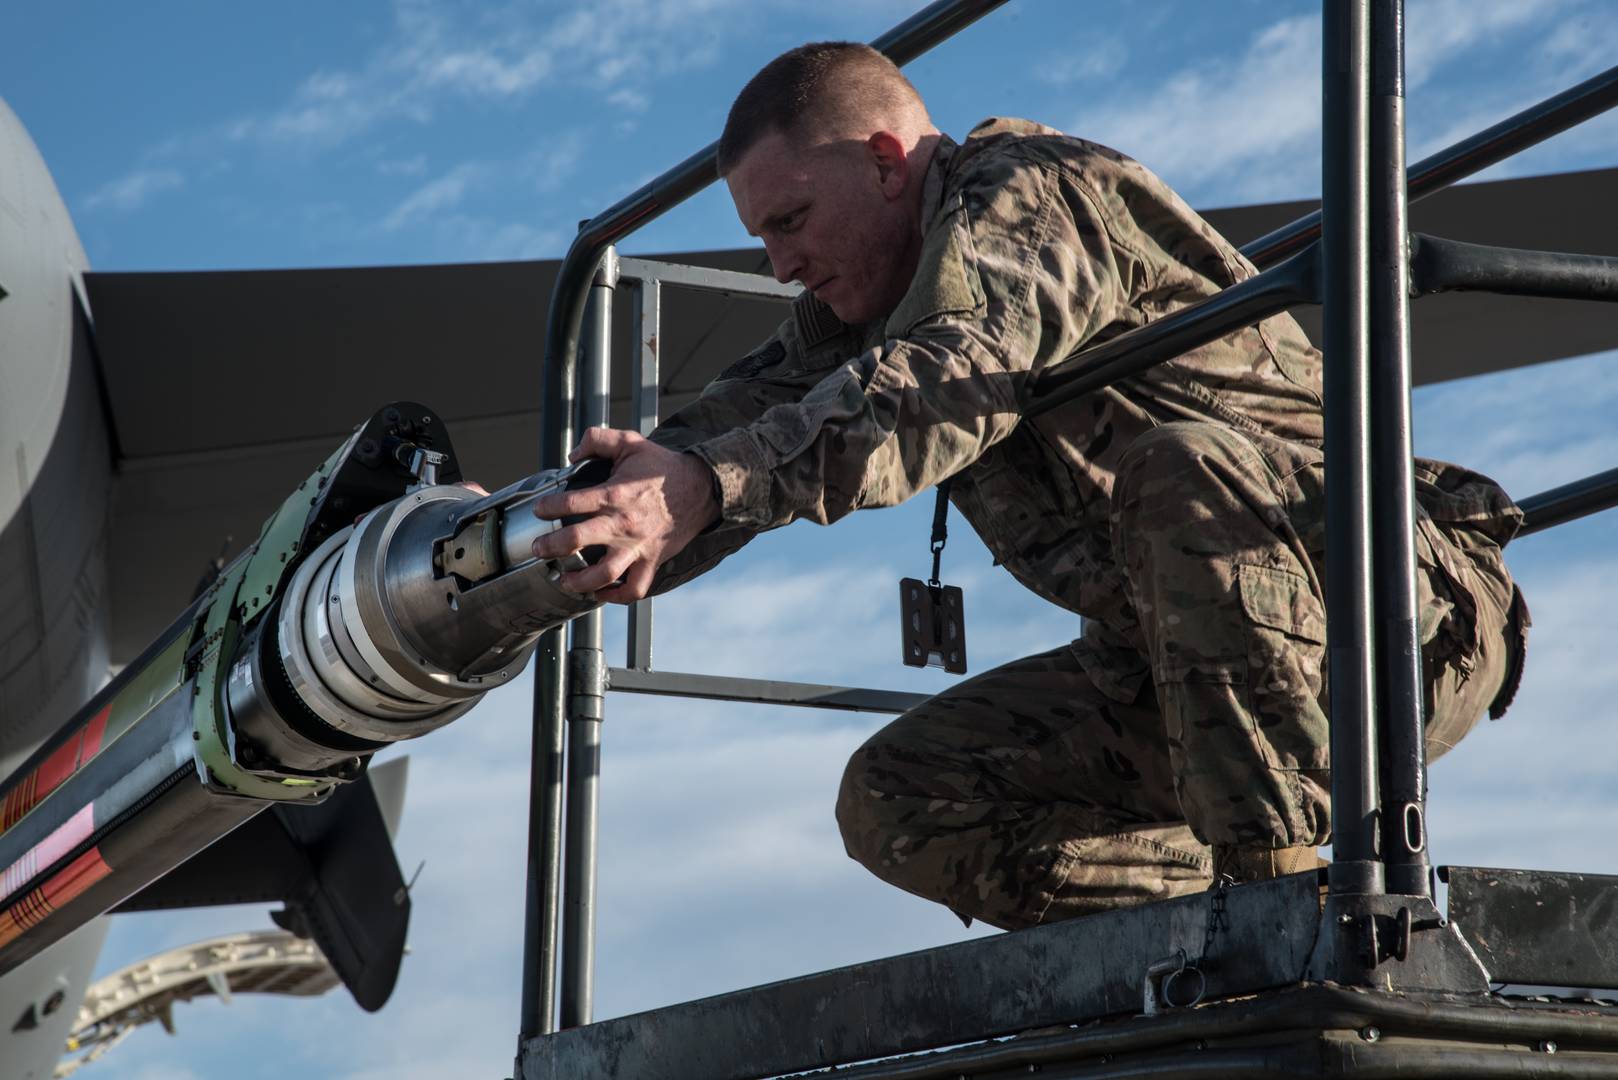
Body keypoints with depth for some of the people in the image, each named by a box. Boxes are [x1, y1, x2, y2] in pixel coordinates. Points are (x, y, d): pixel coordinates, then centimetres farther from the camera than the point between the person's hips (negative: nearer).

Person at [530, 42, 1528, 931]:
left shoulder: (1034, 190, -14)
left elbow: (953, 380, -33)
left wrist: (708, 483, -45)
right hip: (1177, 674, 9)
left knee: (1182, 467, -39)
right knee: (896, 801, -2)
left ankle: (1281, 873, -33)